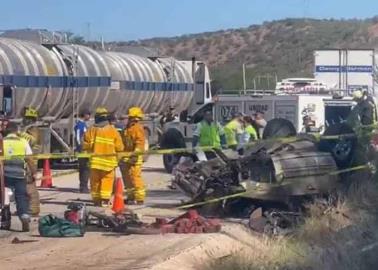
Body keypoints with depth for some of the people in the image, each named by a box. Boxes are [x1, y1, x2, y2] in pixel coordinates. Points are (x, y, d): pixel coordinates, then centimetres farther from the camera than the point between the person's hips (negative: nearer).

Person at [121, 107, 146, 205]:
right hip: (126, 158, 10)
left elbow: (140, 142, -20)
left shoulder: (138, 128, -9)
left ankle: (140, 198, -9)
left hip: (134, 157, -10)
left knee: (135, 178, -11)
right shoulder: (128, 128, 20)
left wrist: (135, 154, -30)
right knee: (127, 178, 14)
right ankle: (130, 197, 22)